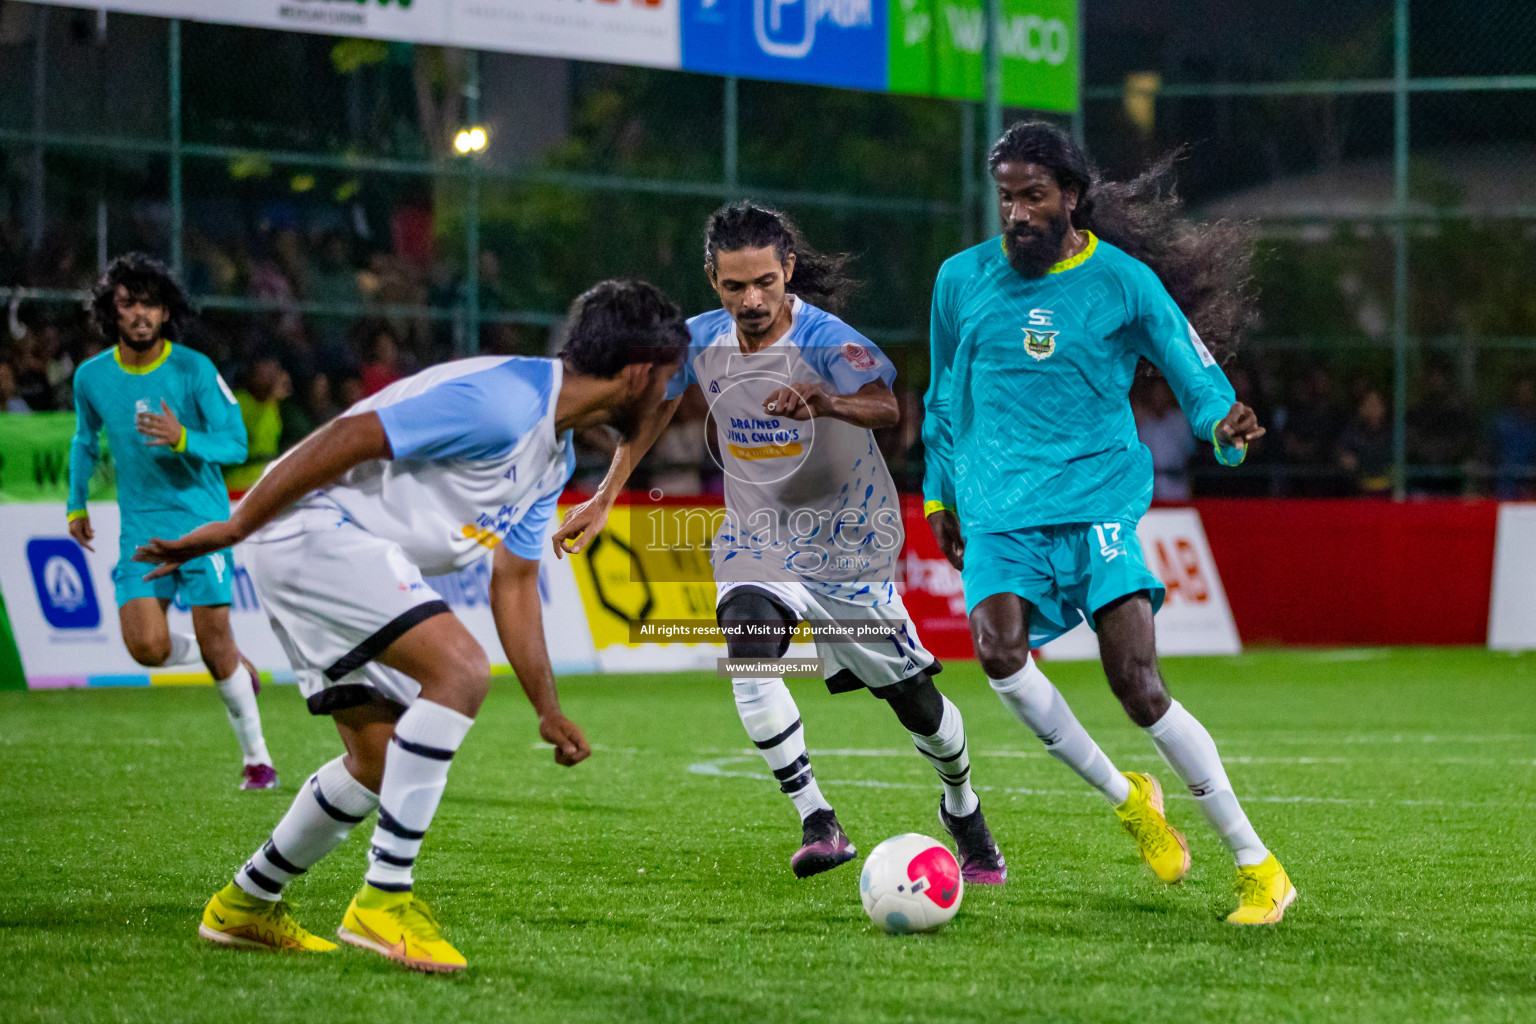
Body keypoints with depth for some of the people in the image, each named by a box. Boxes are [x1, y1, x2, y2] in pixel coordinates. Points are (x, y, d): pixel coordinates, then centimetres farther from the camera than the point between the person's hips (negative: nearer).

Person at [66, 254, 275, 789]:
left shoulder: (194, 370, -9)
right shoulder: (92, 377, 2)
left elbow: (235, 444, -8)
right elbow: (85, 439, 21)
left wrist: (182, 440, -26)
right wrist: (76, 505, 21)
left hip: (201, 518, -3)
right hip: (140, 525, 3)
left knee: (215, 639, -7)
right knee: (148, 648, -13)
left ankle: (256, 757, 10)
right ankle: (230, 663, 20)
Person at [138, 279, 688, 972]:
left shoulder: (553, 458, 14)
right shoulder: (502, 401, -19)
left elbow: (514, 583, 21)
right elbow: (346, 439, -22)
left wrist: (548, 711, 15)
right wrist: (233, 529, -20)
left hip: (355, 561, 11)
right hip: (315, 530, -11)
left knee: (382, 762, 13)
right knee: (460, 669, -24)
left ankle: (244, 906, 31)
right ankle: (384, 901, -21)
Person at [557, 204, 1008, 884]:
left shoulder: (824, 338, -23)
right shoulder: (700, 341, -7)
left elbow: (886, 408, -42)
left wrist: (826, 403, -63)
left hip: (849, 543, -3)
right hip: (756, 541, 3)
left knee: (912, 699, 6)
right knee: (749, 657, -28)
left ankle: (963, 809, 37)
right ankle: (818, 824, -25)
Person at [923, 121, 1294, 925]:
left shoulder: (1125, 282, 1)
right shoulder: (961, 280, 9)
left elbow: (1196, 374, 6)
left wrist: (1224, 424, -16)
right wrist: (938, 494, 23)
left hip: (1098, 502, -2)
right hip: (998, 512, 3)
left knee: (1137, 684, -16)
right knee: (999, 650, -26)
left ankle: (1256, 865, -4)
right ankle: (1124, 798, -3)